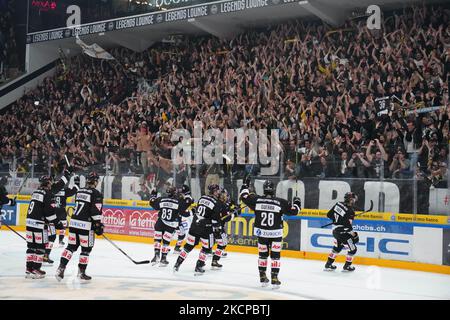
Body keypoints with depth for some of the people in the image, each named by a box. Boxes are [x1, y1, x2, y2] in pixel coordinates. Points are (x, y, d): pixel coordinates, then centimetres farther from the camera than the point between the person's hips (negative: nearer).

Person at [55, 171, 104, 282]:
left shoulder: (79, 191, 12)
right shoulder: (96, 194, -10)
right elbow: (96, 212, -15)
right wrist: (98, 225, -7)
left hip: (73, 222, 7)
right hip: (86, 225, -7)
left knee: (71, 246, 14)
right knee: (86, 249, 6)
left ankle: (61, 268, 4)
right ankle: (81, 273, 12)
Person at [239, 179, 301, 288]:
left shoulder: (256, 200, -6)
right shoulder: (281, 202, -11)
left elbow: (244, 197, 7)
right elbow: (293, 211, -3)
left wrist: (245, 185, 22)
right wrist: (297, 203, 17)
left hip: (261, 232, 2)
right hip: (276, 233, -2)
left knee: (263, 254, 15)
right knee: (275, 255, 5)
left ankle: (262, 277, 22)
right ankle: (274, 278, 3)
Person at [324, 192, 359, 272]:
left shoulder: (338, 204, 0)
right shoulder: (350, 211, -21)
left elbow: (329, 215, 7)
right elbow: (348, 225, -23)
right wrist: (353, 234, -9)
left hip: (335, 231, 8)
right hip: (343, 233, -8)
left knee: (337, 247, 26)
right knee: (352, 249, 7)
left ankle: (328, 264, 30)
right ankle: (347, 266, 17)